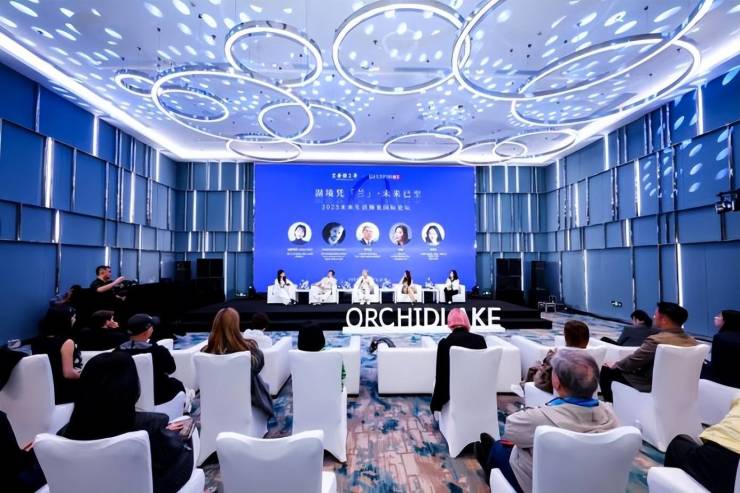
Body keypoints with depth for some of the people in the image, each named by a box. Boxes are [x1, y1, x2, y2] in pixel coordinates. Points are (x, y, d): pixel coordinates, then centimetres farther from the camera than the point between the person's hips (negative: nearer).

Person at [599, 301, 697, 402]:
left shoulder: (656, 340, -27)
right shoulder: (692, 341, -3)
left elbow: (631, 362, -16)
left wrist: (614, 366, 5)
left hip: (651, 386, -8)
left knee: (607, 371, 5)